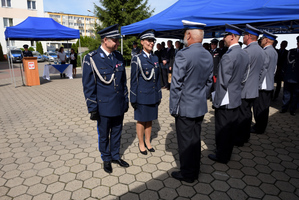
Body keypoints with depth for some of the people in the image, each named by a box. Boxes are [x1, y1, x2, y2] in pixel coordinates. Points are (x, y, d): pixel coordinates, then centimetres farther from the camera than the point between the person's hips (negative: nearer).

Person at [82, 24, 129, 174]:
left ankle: (115, 156, 40)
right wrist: (92, 108, -9)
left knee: (116, 133, 19)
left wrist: (126, 100, 11)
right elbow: (88, 86, -10)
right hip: (104, 106, -4)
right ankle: (106, 159, 36)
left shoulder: (118, 57, 4)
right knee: (104, 135, 14)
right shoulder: (91, 58, -12)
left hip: (119, 105, 5)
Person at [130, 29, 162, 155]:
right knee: (141, 121, 9)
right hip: (142, 95, -5)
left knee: (150, 119, 16)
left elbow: (158, 78, 12)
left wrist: (159, 95, 11)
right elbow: (134, 80, -7)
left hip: (153, 95, 5)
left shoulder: (155, 58, 8)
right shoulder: (137, 59, -8)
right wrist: (133, 99, -8)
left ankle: (148, 142, 32)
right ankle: (141, 144, 26)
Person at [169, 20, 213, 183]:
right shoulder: (208, 56, 5)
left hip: (185, 107, -7)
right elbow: (209, 81, 12)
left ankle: (187, 174, 25)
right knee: (195, 139, 19)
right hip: (201, 106, 8)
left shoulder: (183, 55, -19)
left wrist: (173, 107, -10)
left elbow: (176, 84, -18)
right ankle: (195, 171, 36)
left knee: (185, 141, 8)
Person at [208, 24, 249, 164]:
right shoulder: (244, 55, 7)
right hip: (236, 99, 9)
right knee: (232, 128, 18)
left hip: (224, 101, -9)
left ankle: (221, 156, 21)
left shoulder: (228, 56, -21)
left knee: (222, 130, 5)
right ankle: (227, 154, 34)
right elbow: (243, 78, 12)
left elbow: (223, 81, -20)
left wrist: (217, 98, -8)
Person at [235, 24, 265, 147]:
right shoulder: (261, 51, 9)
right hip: (253, 89, 9)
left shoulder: (247, 51, -20)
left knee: (241, 115, 2)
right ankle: (246, 136, 32)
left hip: (243, 90, -9)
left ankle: (239, 140, 14)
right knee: (247, 113, 18)